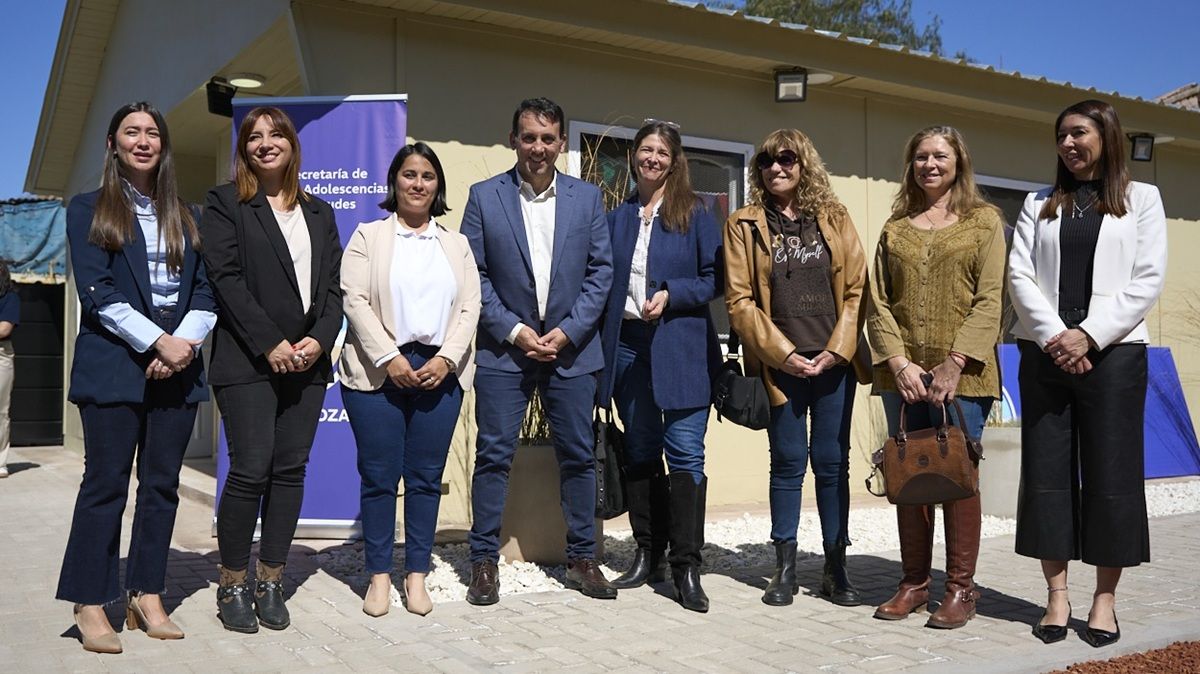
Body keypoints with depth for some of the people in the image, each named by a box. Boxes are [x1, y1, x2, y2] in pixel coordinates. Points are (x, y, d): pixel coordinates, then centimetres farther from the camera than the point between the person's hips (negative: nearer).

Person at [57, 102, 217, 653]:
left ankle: (146, 597, 14)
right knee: (105, 483, -2)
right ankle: (90, 604, 7)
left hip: (178, 366, 4)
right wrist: (156, 341, -15)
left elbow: (205, 291, 9)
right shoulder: (88, 210, 5)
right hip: (114, 365, -4)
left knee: (162, 483, 6)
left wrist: (186, 341, -9)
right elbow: (97, 292, -6)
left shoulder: (185, 216, 16)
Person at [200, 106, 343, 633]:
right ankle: (233, 586, 8)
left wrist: (320, 339, -6)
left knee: (290, 471, 4)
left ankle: (270, 582, 14)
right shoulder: (224, 204, 4)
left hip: (307, 361, 4)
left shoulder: (318, 212, 17)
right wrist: (271, 344, -14)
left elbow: (332, 286, 12)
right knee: (250, 471, -6)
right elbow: (226, 279, -7)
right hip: (248, 361, -4)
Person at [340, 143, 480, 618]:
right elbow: (354, 299, -3)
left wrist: (446, 358, -8)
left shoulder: (457, 244, 17)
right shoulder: (368, 236, 8)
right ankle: (379, 575, 10)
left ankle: (417, 575, 13)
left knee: (426, 476, 4)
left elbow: (470, 306, 7)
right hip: (378, 369, -2)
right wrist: (390, 358, -13)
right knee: (379, 475, 0)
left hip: (439, 371, 2)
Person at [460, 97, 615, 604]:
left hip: (570, 348, 2)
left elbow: (601, 271, 3)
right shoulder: (484, 196, 1)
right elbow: (473, 275, -2)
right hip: (504, 348, -2)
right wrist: (514, 331, -11)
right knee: (493, 455, 0)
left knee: (578, 456, 7)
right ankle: (484, 561, 12)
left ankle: (581, 558, 20)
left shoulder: (587, 197, 6)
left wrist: (568, 331, -7)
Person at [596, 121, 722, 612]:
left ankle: (686, 567, -1)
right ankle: (648, 553, 22)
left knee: (685, 454, -7)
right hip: (627, 346, 4)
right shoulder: (617, 218, 13)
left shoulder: (694, 216, 2)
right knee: (639, 454, 11)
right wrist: (602, 345, 5)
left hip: (680, 350, -4)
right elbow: (604, 282, 14)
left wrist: (671, 294, -16)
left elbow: (715, 278, 0)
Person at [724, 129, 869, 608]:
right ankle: (785, 568, 15)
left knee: (832, 463, 5)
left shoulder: (835, 219, 9)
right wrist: (783, 353, -10)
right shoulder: (743, 225, 4)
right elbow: (739, 300, -2)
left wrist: (837, 350, -8)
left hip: (834, 362, 1)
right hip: (781, 365, -1)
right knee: (788, 462, 5)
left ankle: (835, 568, 15)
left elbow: (857, 289, 3)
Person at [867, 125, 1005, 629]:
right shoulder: (895, 228, 14)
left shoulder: (984, 221, 6)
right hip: (902, 374, 3)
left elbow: (989, 299, -3)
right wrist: (900, 364, -7)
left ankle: (960, 588, 10)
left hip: (962, 376, -3)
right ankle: (914, 583, 17)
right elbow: (879, 302, 7)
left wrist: (955, 364, -14)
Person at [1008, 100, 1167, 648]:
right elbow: (1019, 275, 3)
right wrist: (1054, 336, -12)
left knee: (1111, 474, 0)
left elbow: (1148, 280, -1)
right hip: (1045, 353, 2)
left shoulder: (1142, 199, 10)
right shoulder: (1039, 204, 15)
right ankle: (1057, 595, 9)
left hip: (1112, 353, -2)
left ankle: (1105, 599, 10)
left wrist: (1090, 335, -13)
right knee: (1046, 473, 1)